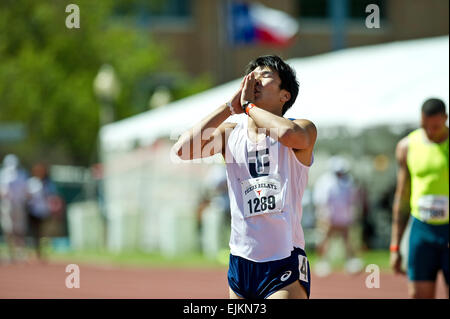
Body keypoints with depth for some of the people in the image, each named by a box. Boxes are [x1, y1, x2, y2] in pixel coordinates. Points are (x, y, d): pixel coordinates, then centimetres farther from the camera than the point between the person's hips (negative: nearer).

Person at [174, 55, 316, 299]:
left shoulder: (304, 129, -1)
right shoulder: (230, 133, 10)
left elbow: (289, 134, -27)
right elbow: (182, 149, -6)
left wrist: (248, 106, -10)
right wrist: (230, 107, -4)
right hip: (240, 262, 5)